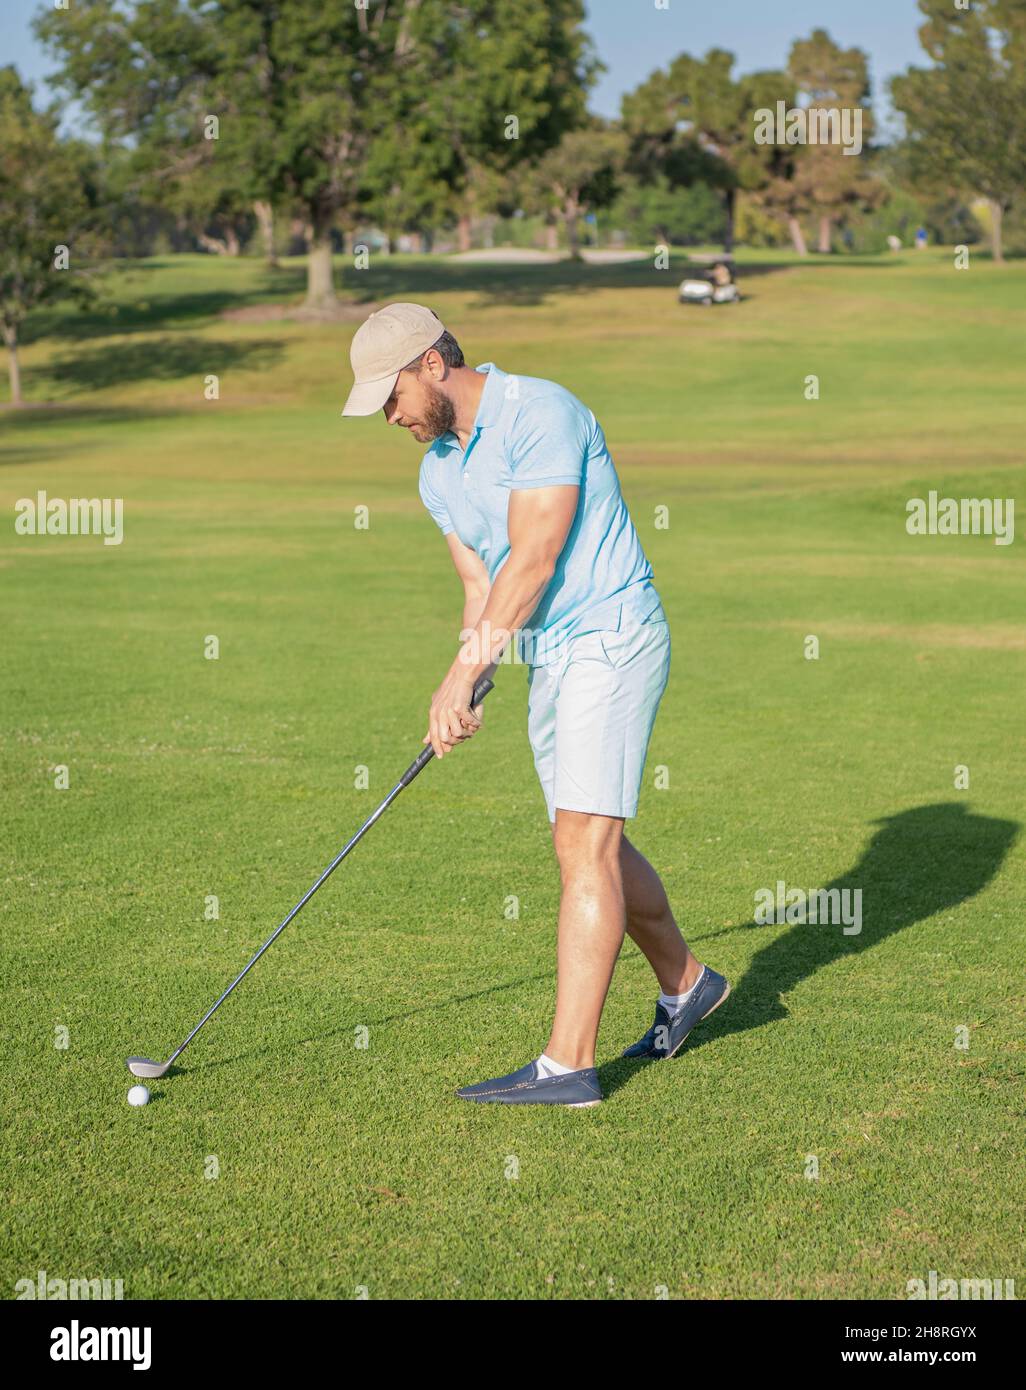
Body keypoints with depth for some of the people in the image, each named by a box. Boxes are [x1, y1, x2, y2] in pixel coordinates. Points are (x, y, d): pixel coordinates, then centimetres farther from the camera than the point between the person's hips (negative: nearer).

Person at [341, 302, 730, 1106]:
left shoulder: (540, 414, -16)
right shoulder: (438, 472, 12)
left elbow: (534, 561, -19)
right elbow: (484, 592, 13)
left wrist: (465, 671, -13)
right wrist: (460, 692, -4)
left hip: (612, 640, -9)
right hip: (551, 660, 9)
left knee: (585, 842, -14)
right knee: (593, 844, 16)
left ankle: (568, 1063, -16)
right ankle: (685, 984, 37)